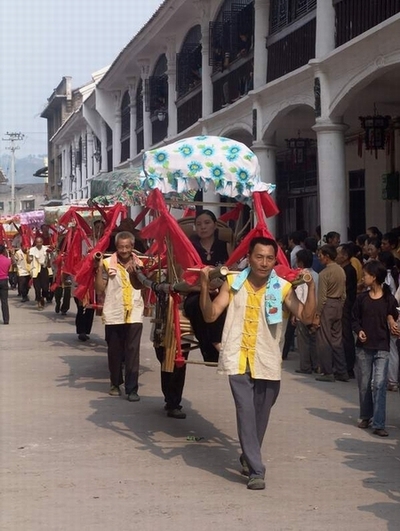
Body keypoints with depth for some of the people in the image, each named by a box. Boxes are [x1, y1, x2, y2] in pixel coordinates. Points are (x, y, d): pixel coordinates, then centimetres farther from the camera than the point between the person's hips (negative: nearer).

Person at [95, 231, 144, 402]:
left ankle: (132, 388, -3)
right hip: (113, 315, 0)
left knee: (132, 353, -4)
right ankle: (115, 383, 27)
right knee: (114, 352, 11)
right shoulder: (107, 263, -2)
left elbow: (142, 286, -6)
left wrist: (133, 271, -20)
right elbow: (99, 290, -4)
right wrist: (99, 268, -14)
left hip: (134, 315, 0)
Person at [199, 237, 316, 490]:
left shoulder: (282, 288, -3)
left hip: (267, 362, 1)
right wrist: (205, 286, -15)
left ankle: (249, 457, 38)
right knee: (246, 413, -11)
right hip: (238, 359, -1)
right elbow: (210, 315, -3)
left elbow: (306, 316, -12)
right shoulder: (233, 283, -1)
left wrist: (311, 287, -24)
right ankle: (256, 471, -9)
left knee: (260, 415, 14)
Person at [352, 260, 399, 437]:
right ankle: (365, 417, 28)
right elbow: (355, 319, 8)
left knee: (379, 384, -10)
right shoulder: (361, 298, 3)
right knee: (364, 385, 10)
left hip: (381, 348, -3)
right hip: (363, 347, 3)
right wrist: (359, 331, -12)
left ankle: (378, 424, -10)